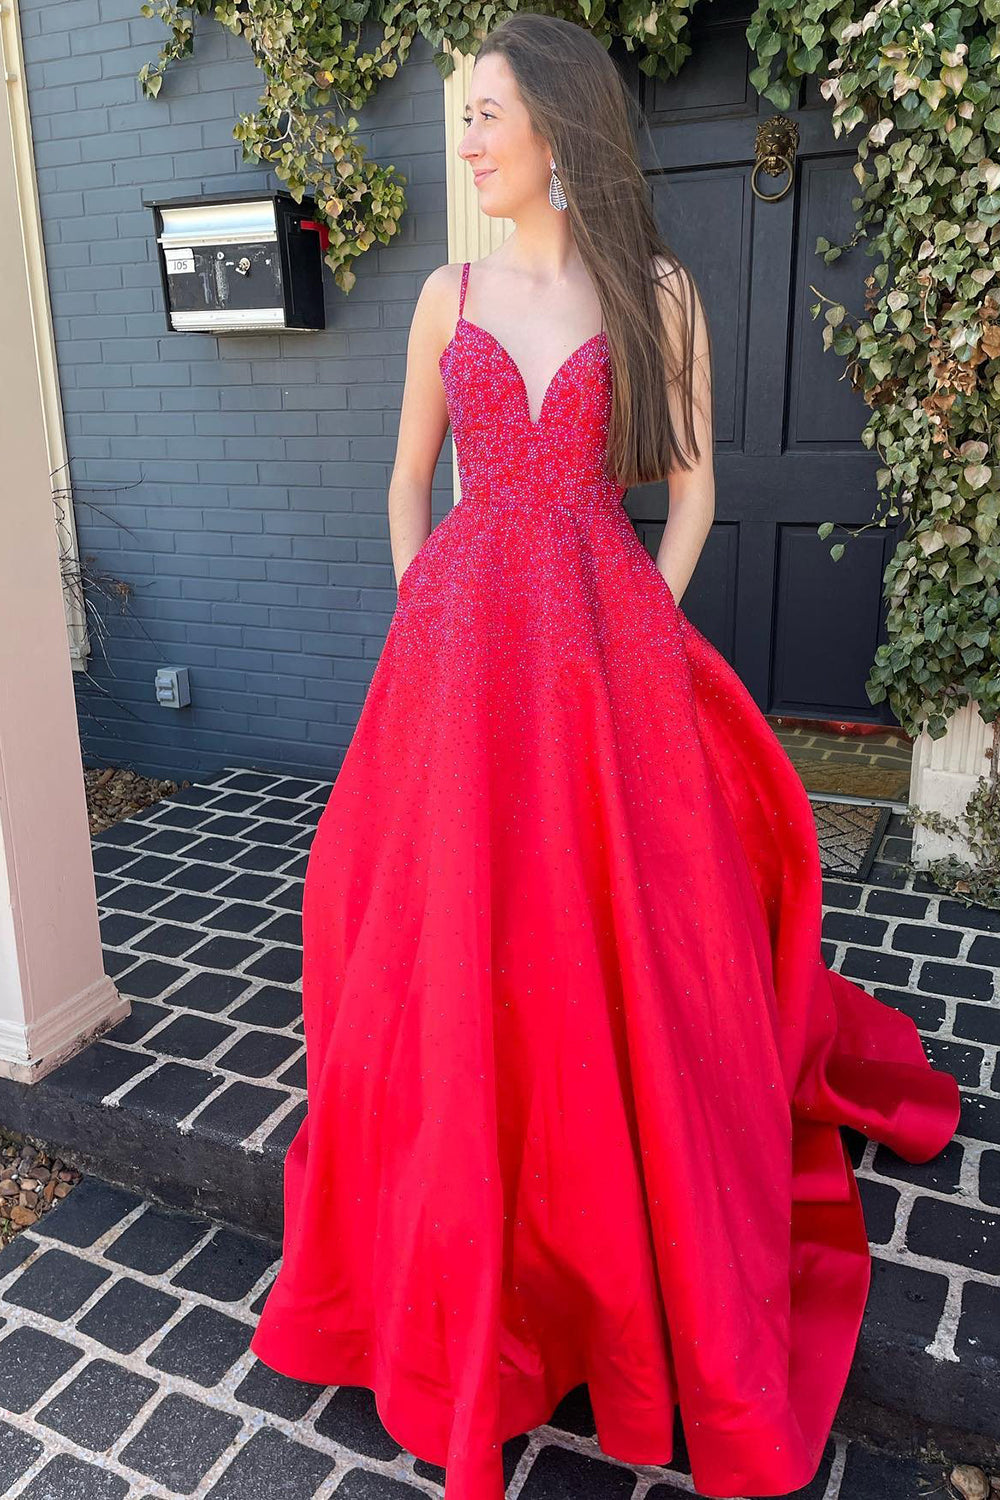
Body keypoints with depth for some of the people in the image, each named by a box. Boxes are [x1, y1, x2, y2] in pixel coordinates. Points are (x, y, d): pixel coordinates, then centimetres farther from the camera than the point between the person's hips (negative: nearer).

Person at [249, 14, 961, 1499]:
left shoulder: (659, 294, 6)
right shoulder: (450, 294, 12)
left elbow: (690, 488, 7)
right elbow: (408, 482, 16)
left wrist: (641, 628, -3)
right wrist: (434, 629, 7)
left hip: (612, 650, -2)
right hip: (459, 647, 2)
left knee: (631, 959, 3)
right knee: (453, 959, 6)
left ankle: (672, 1298, 27)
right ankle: (463, 1286, 29)